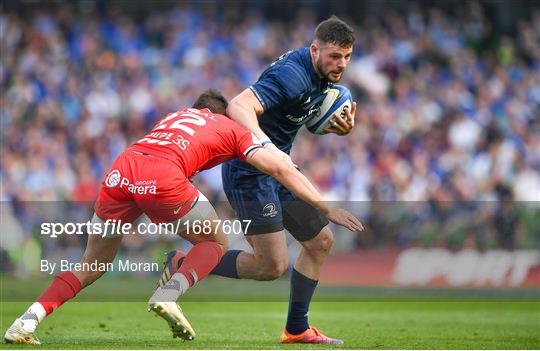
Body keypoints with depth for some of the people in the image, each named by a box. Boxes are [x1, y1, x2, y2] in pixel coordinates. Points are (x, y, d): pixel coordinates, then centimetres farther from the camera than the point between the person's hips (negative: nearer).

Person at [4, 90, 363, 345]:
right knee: (216, 242, 18)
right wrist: (326, 208, 20)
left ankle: (27, 321, 5)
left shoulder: (177, 115, 37)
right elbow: (281, 169, 18)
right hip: (162, 177, -5)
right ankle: (169, 294, -7)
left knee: (92, 266, 19)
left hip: (120, 170, 5)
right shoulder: (233, 129, 25)